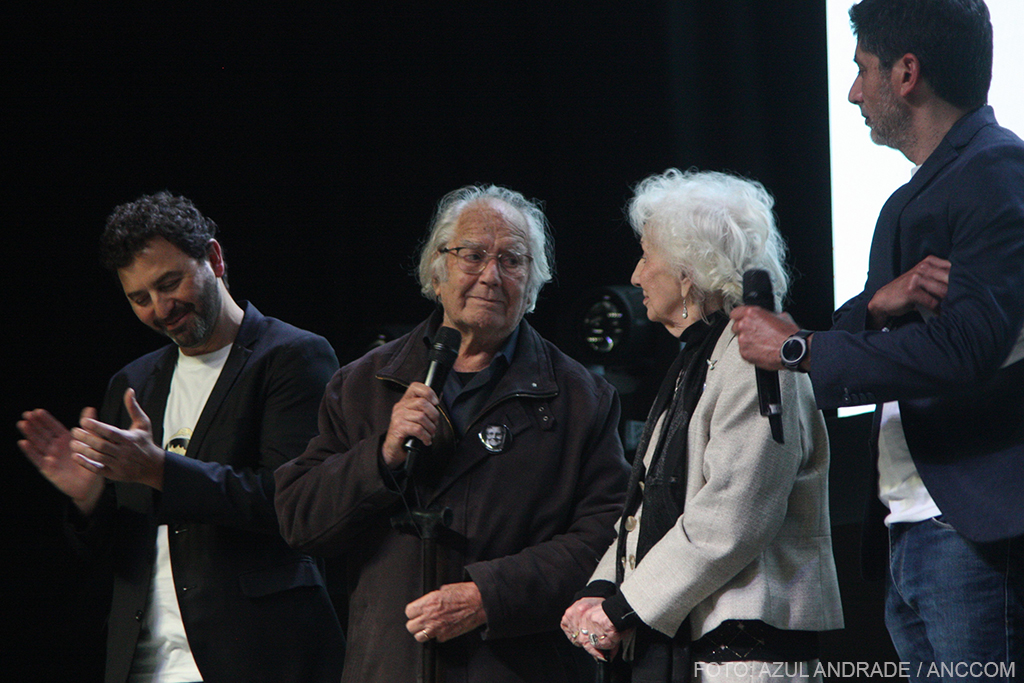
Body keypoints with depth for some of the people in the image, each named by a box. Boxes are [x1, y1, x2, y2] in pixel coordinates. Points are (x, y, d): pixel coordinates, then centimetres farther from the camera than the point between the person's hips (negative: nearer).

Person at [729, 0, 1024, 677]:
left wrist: (798, 349, -12)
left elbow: (966, 347, -22)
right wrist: (878, 304, -5)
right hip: (905, 536, 10)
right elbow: (855, 342, 20)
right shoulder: (907, 205, 25)